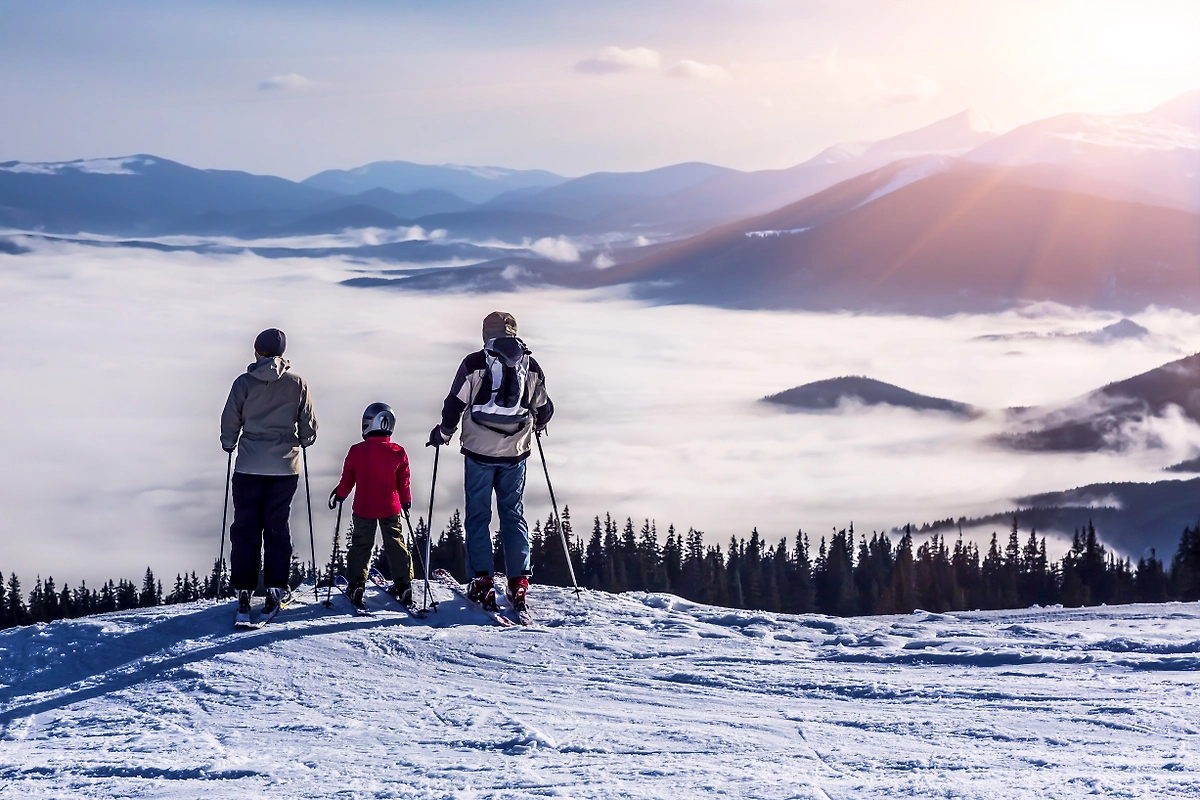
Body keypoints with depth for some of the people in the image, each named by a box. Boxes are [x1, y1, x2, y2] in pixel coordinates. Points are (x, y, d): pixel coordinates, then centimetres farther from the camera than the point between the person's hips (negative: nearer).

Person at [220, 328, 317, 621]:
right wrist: (304, 441, 27)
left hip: (250, 465, -1)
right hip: (285, 465, 1)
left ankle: (243, 591, -2)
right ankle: (275, 589, 4)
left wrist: (228, 444, 19)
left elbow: (230, 420, -1)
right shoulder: (297, 383, -1)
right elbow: (308, 424, 6)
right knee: (277, 526, 9)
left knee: (245, 528, 3)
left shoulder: (245, 382, -5)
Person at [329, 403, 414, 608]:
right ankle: (403, 584, 7)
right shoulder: (398, 453, -6)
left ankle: (356, 585, 5)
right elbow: (403, 482, 1)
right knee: (395, 543, 10)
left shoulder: (356, 451, -10)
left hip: (363, 508, -1)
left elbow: (347, 479, 0)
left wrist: (339, 495, 17)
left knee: (361, 544, 10)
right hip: (390, 508, 1)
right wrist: (406, 502, 16)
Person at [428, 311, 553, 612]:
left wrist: (443, 433, 11)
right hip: (515, 453, 2)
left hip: (480, 451, -2)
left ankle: (481, 582, -1)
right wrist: (535, 426, 36)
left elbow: (455, 404, -5)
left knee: (478, 515, 5)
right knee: (513, 514, 10)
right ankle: (518, 582, 2)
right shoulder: (530, 366, 5)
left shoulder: (475, 363, -5)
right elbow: (544, 410, 14)